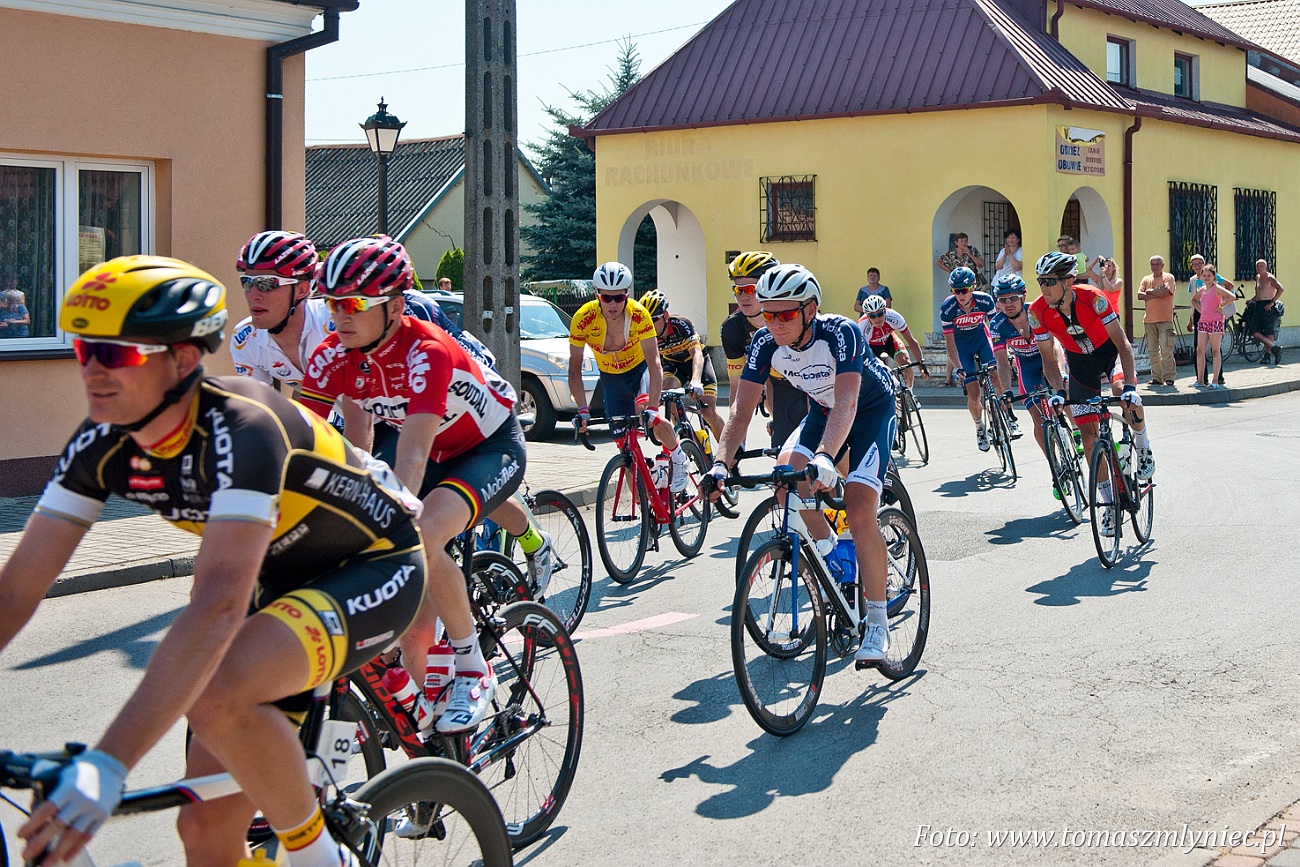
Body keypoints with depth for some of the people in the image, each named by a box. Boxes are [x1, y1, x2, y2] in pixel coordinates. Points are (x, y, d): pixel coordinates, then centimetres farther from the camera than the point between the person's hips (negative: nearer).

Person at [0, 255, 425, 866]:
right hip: (285, 578, 7)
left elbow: (220, 603, -43)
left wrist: (106, 767, -50)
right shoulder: (102, 445, -11)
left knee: (216, 695, -35)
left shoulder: (239, 429, -33)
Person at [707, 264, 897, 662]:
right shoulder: (766, 342, -20)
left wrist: (825, 458, -61)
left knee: (859, 511, -21)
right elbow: (741, 408, -22)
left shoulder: (841, 333, -34)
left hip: (871, 410, -5)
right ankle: (826, 549, 7)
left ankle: (877, 622, -9)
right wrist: (722, 463, -37)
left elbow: (846, 403, -45)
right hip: (822, 411, 6)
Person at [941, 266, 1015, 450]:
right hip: (961, 345, -1)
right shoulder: (947, 308, -26)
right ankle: (980, 428, 19)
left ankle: (1009, 419, -3)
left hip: (981, 339, 1)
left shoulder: (985, 300, -24)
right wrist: (957, 367, -31)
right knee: (973, 394, -9)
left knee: (997, 376, -23)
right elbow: (950, 341, -21)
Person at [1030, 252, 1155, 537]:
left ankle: (1143, 447, 3)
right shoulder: (1038, 311, -23)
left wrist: (1129, 386, -41)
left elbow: (1122, 342, -31)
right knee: (1088, 433, -3)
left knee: (1129, 406, -32)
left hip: (1109, 351, -3)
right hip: (1079, 361, 3)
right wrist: (1059, 391, -30)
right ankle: (1110, 505, 7)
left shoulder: (1091, 298, -32)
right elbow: (1048, 357, -13)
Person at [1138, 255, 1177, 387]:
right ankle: (1156, 378, 9)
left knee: (1166, 350, -9)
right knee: (1152, 351, 4)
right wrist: (1156, 294, -6)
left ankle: (1169, 377, -4)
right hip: (1149, 320, 5)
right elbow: (1140, 295, 3)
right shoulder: (1146, 279, 16)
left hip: (1165, 319, -5)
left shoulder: (1168, 277, 3)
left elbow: (1165, 292, -14)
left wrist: (1149, 291, -1)